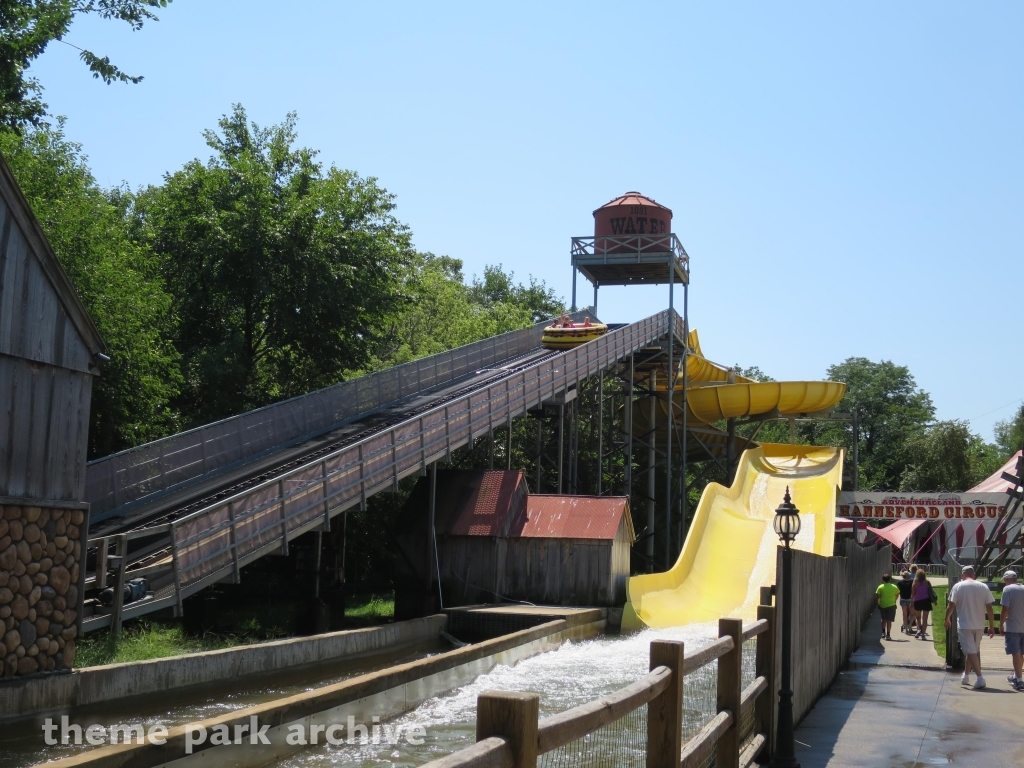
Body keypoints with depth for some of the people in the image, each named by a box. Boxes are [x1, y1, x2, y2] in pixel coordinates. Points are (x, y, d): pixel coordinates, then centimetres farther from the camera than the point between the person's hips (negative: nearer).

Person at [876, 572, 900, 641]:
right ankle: (888, 635, 0)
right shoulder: (894, 587, -1)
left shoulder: (880, 587, -5)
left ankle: (883, 633, 16)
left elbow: (878, 596, -8)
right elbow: (897, 595, 5)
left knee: (883, 619, 19)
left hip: (882, 605, 1)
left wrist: (879, 602, 5)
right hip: (891, 605, -1)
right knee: (889, 620, 2)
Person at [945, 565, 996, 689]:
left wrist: (947, 619, 9)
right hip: (979, 625, 4)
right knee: (974, 651, 19)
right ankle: (966, 676, 30)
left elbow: (951, 605, -8)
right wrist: (991, 626, 7)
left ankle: (980, 677, -18)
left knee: (971, 652, -4)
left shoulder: (958, 586, -7)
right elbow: (990, 608, 0)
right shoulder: (984, 587, 1)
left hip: (964, 625, -4)